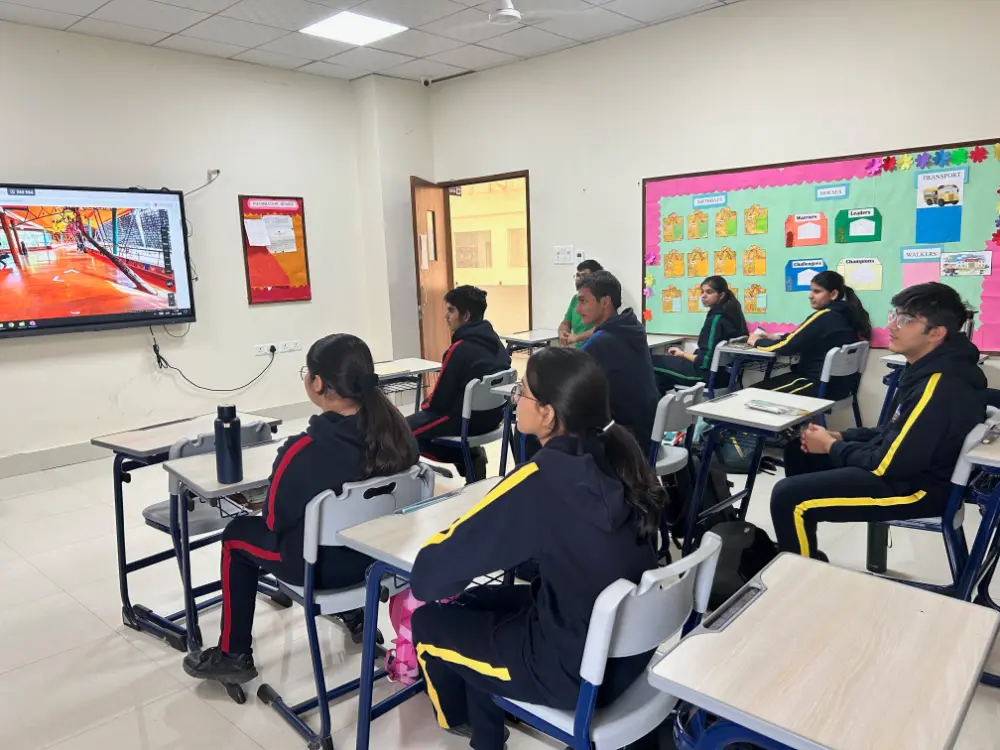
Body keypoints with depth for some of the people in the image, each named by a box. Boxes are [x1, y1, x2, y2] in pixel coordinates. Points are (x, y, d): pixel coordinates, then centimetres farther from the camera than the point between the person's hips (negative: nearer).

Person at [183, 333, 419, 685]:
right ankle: (355, 611, 45)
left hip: (322, 564, -6)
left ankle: (234, 655, 29)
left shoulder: (303, 451, -29)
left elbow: (275, 519, -13)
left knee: (237, 535, 19)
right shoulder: (394, 426, -12)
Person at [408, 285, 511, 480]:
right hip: (492, 414, 8)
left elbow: (441, 399, -16)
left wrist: (425, 404, 6)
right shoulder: (494, 340, 3)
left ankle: (465, 457, 7)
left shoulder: (460, 349, -22)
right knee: (420, 419, 26)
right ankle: (470, 454, 14)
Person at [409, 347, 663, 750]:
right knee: (473, 602, 22)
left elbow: (431, 573, -21)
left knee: (429, 622, 14)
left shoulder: (542, 480, -28)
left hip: (575, 673, -7)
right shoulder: (619, 453, -7)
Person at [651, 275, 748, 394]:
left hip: (710, 374, -9)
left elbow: (705, 362, -22)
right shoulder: (731, 313, 7)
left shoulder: (716, 318, -20)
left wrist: (683, 354, -5)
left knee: (653, 362, 1)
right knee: (665, 360, 21)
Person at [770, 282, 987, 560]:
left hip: (916, 486, -11)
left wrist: (831, 446, -10)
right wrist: (840, 437, 4)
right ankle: (797, 550, 27)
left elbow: (889, 464, -25)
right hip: (909, 465, 11)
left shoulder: (941, 386, -27)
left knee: (788, 497, -21)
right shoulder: (930, 367, 5)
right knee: (798, 451, 17)